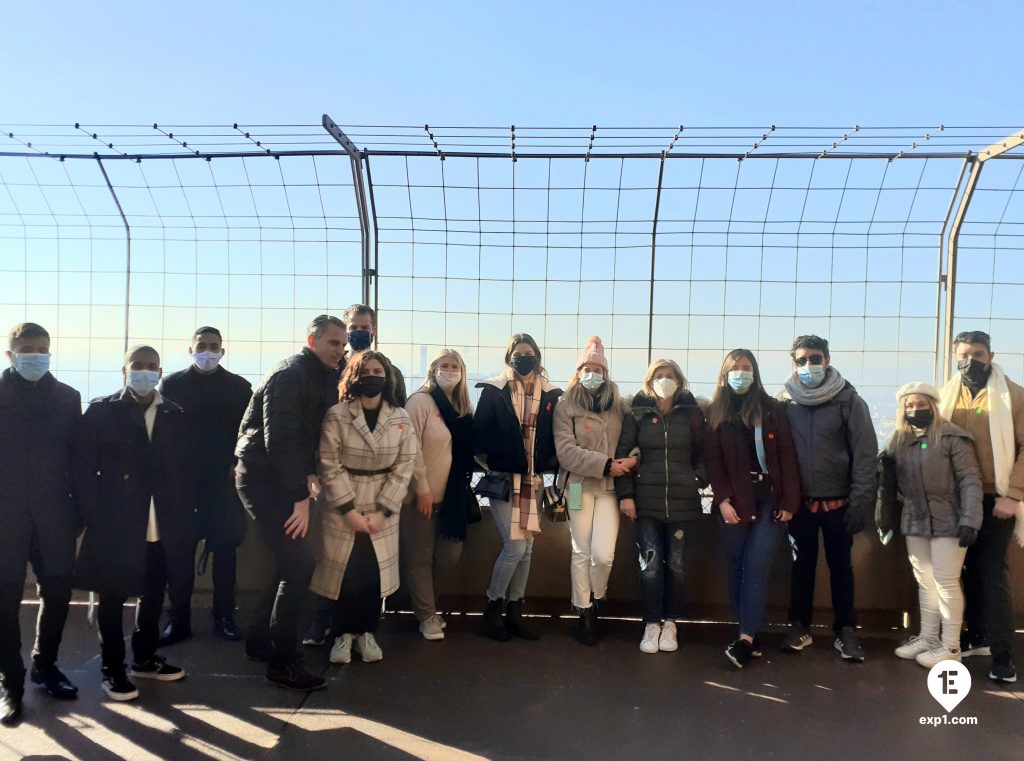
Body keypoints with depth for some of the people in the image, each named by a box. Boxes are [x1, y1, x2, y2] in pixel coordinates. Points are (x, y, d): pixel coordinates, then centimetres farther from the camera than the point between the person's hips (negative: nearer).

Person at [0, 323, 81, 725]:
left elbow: (77, 455, 6)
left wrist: (78, 508, 2)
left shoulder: (67, 397, 5)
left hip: (53, 514, 2)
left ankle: (45, 665, 29)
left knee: (58, 593, 8)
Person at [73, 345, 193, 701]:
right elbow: (83, 469, -4)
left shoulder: (175, 415, 8)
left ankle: (145, 658, 34)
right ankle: (112, 669, 23)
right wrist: (96, 519, -10)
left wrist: (184, 520, 2)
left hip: (162, 528, 4)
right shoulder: (101, 411, -2)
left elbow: (182, 471, 8)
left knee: (153, 594, 16)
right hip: (115, 526, -3)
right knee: (113, 598, 9)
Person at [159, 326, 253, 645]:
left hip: (225, 482, 0)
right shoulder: (172, 384, 5)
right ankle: (179, 620, 14)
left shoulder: (239, 386, 5)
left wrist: (238, 467, -7)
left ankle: (224, 617, 16)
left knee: (224, 550, 6)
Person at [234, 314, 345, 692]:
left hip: (279, 477, 9)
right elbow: (279, 439, -23)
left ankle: (260, 640, 29)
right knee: (300, 563, -12)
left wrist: (308, 473, -4)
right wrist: (300, 497, -23)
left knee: (293, 563, 14)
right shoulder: (289, 375, -16)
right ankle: (281, 662, -3)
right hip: (263, 477, -9)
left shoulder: (320, 377, 12)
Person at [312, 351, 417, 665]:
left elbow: (403, 468, -3)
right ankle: (343, 633, 21)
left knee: (374, 573, 4)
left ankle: (366, 632, 22)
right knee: (344, 572, 3)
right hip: (342, 508, -1)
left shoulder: (401, 419, -2)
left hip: (382, 510, 2)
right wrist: (349, 510, -14)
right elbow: (329, 466, -10)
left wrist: (382, 511, -10)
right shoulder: (336, 415, -8)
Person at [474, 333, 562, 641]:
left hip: (533, 481, 4)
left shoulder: (550, 395, 6)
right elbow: (479, 435, -5)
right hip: (503, 479, -4)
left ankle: (514, 613, 21)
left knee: (527, 547, 8)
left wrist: (551, 465, -3)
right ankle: (492, 609, 9)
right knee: (514, 545, -10)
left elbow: (554, 438, 9)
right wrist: (499, 457, -14)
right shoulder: (494, 392, -3)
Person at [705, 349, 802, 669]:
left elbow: (787, 457, 1)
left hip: (770, 499, -2)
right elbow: (713, 460, 3)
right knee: (737, 567, 3)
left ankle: (746, 639, -9)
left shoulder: (772, 409, 5)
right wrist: (723, 500, -9)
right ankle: (750, 634, 11)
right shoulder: (716, 413, 9)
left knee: (757, 567, -8)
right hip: (735, 502, 2)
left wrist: (789, 501, -6)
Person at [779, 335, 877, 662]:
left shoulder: (848, 399, -5)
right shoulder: (785, 401, 1)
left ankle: (845, 630, 21)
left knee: (841, 566, 9)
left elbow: (865, 452, -7)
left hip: (837, 502, -1)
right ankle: (799, 626, 24)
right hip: (799, 501, 2)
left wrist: (860, 501, -12)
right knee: (802, 565, 12)